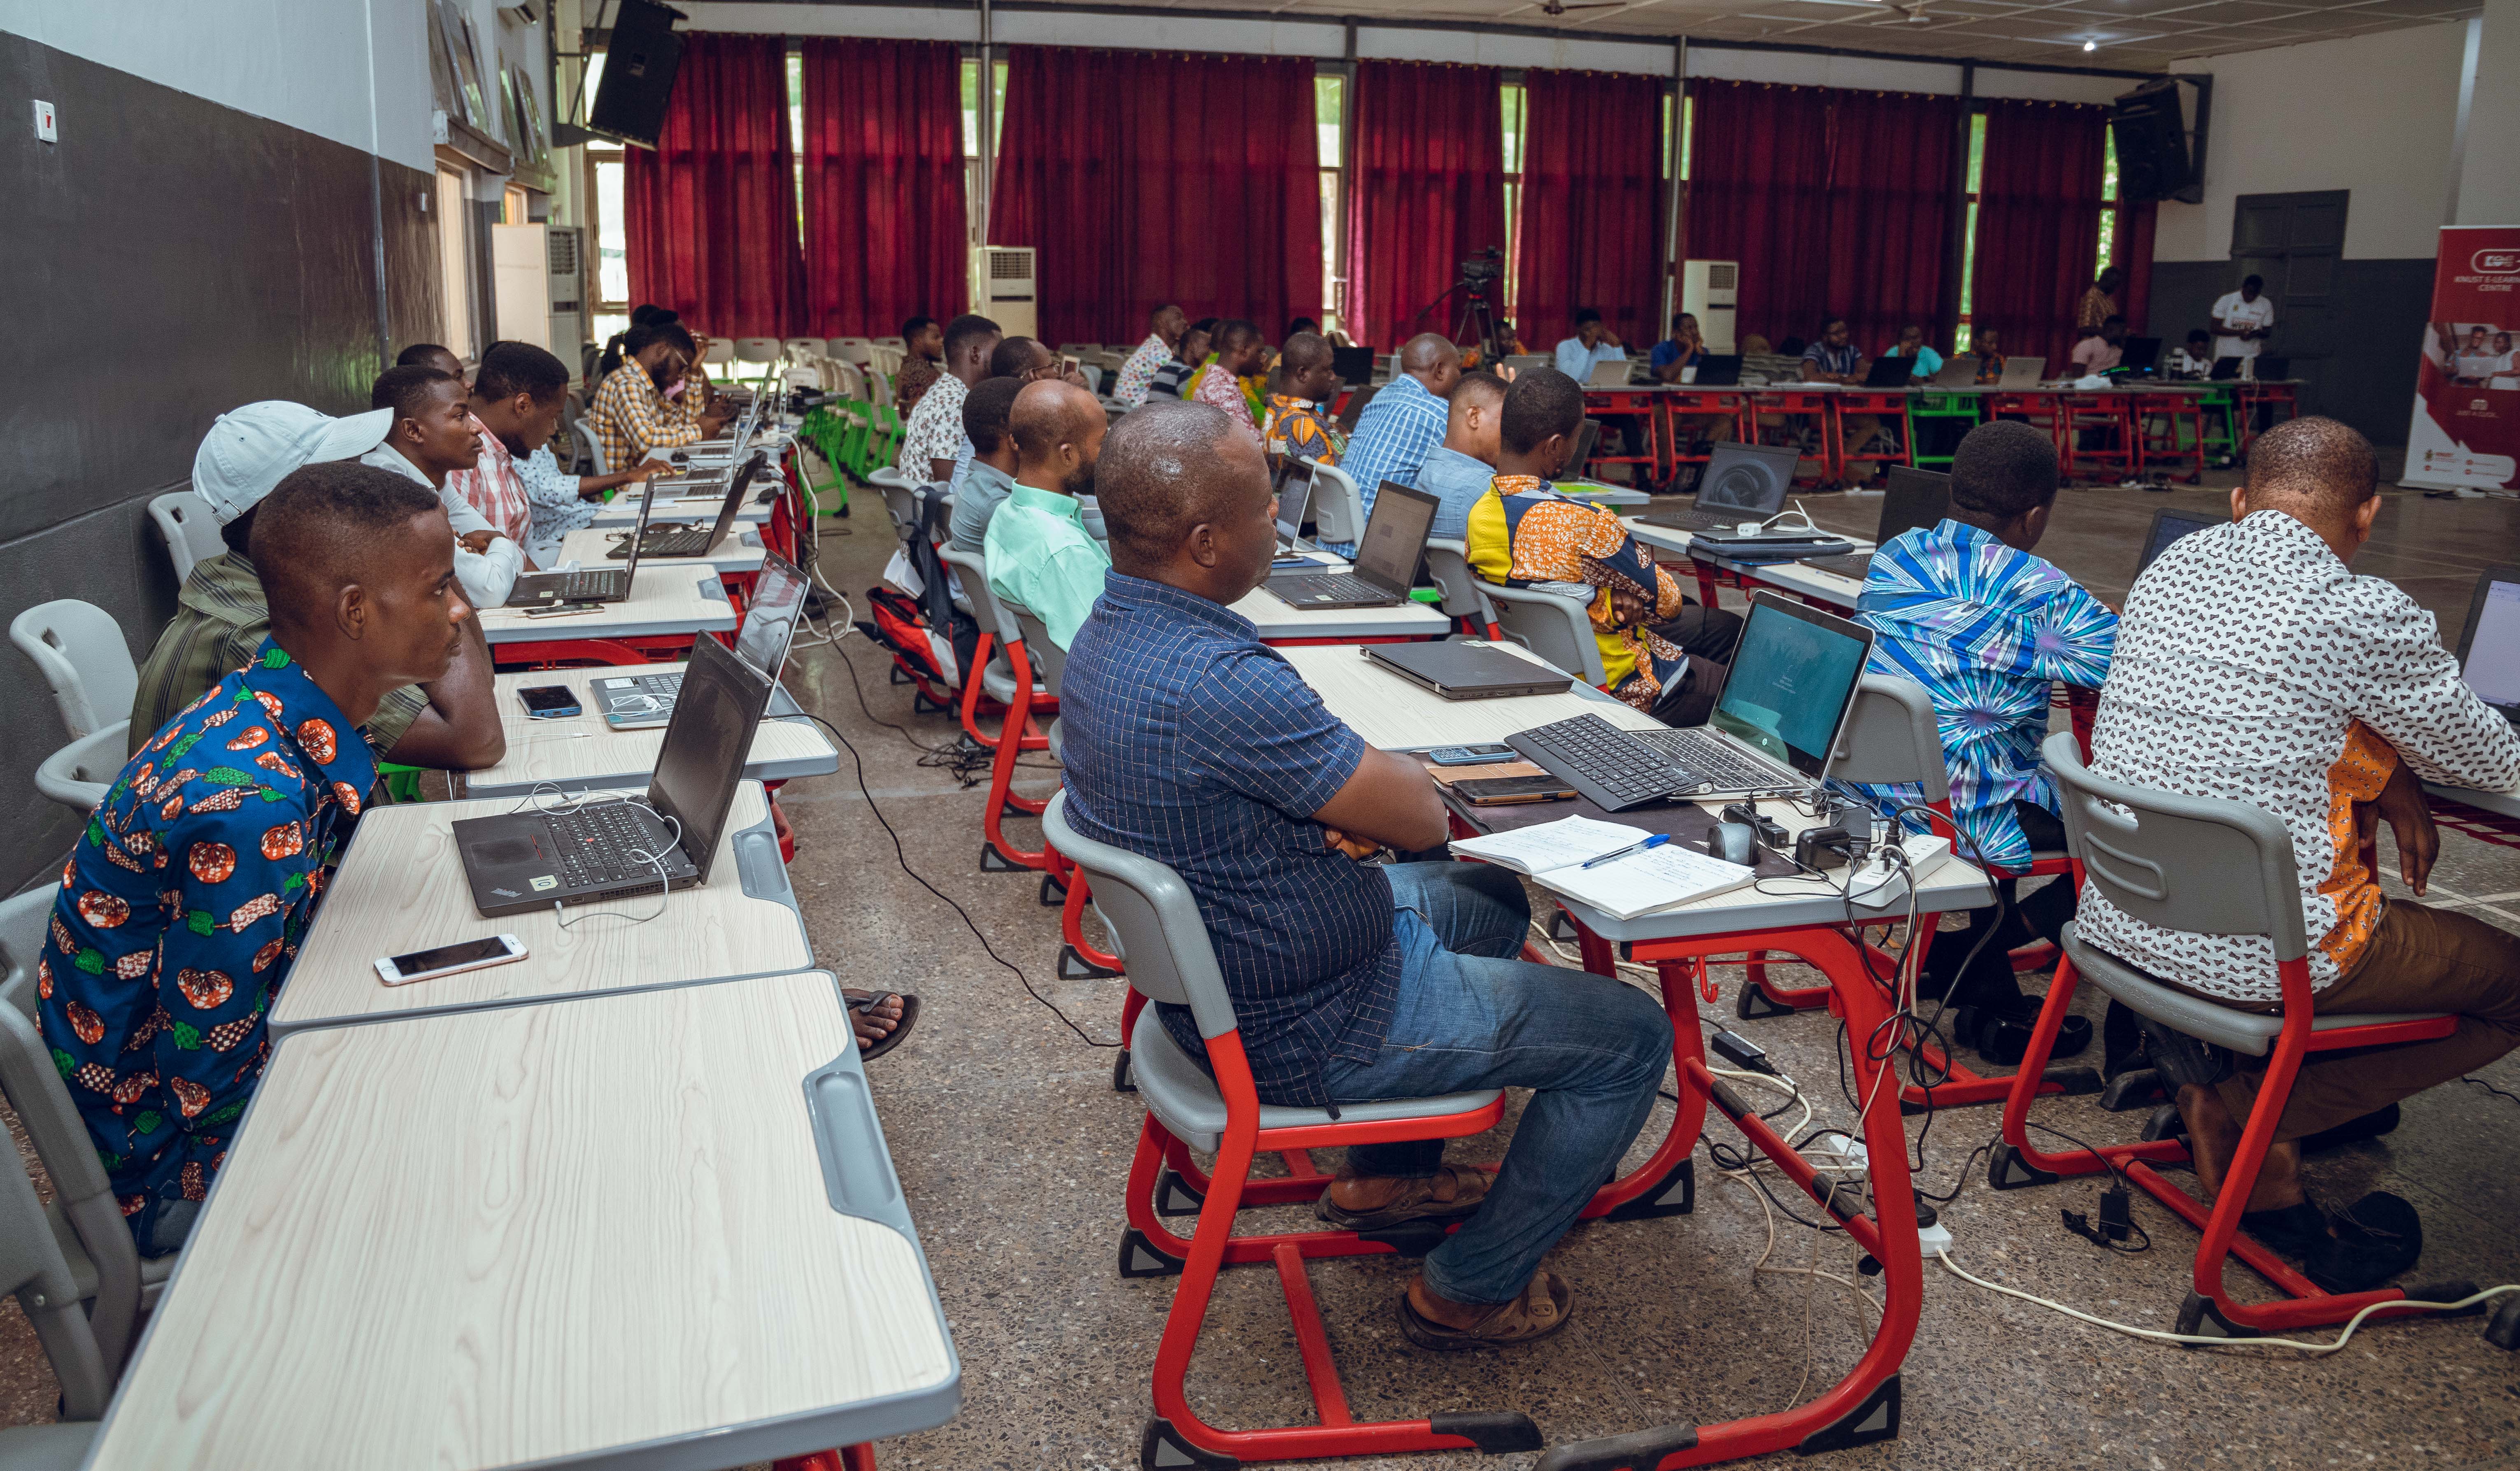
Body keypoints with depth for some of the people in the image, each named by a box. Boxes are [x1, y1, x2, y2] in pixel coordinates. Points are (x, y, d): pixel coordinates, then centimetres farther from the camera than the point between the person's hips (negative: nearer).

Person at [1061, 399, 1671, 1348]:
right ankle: (1469, 1292, 16)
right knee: (1630, 1036, 0)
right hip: (1303, 1028, -10)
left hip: (1211, 968, 10)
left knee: (1492, 900, 30)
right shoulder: (1221, 683, -35)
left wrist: (1353, 788, -12)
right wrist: (1390, 773, -2)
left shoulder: (1108, 631, -2)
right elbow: (1421, 817, -25)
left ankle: (1385, 1176, 37)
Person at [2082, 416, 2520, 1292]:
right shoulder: (2365, 616, -16)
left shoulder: (2168, 571, 4)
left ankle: (2274, 1189, 20)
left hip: (2117, 922, 7)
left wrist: (2383, 771, 12)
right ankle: (2233, 1102, 6)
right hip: (2254, 957, -6)